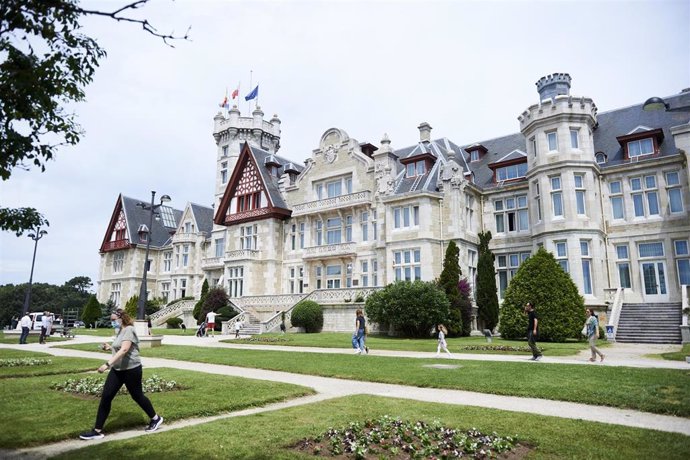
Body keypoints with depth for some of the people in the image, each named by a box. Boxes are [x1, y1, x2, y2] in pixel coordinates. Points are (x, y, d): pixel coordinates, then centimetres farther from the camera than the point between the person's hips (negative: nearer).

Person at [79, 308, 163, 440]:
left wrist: (107, 363, -35)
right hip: (117, 369, 9)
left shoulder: (129, 329, -17)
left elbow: (124, 349, -30)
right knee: (105, 397, 1)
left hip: (131, 369, -9)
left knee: (137, 396, 6)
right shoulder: (121, 331, 13)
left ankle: (156, 419, 25)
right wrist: (110, 347, 11)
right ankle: (97, 431, 9)